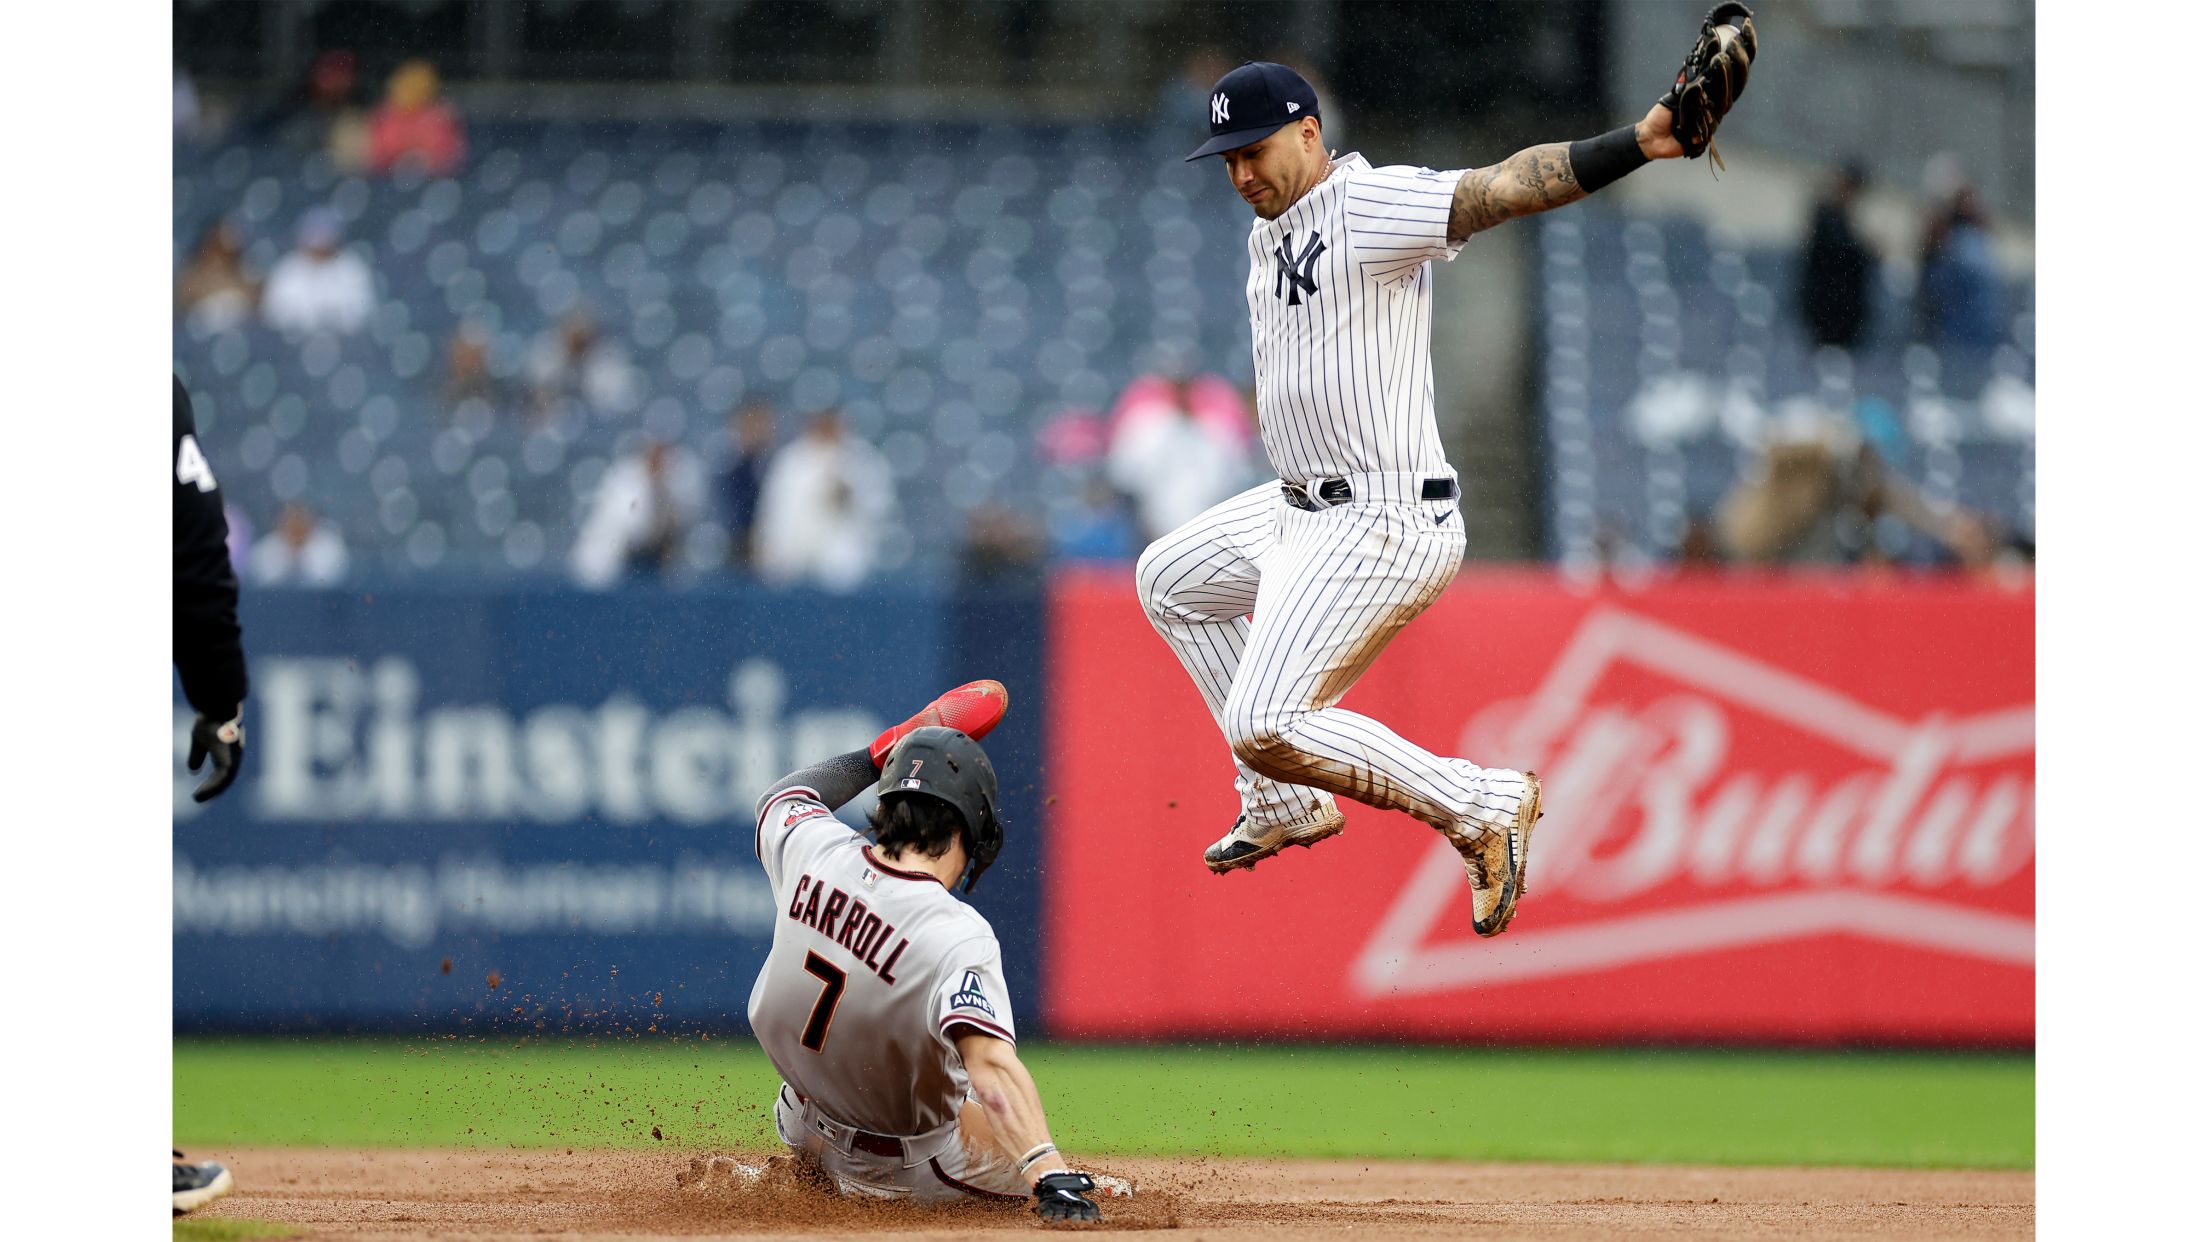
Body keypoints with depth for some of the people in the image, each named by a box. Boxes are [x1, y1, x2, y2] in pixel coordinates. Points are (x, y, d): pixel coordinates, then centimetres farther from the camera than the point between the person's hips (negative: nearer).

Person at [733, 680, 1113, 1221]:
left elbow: (779, 799, 11)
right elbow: (991, 1065, -46)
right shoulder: (959, 934, -32)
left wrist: (883, 753, 19)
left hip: (806, 1141, 5)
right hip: (912, 1171, -5)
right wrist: (1052, 1177, -54)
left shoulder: (813, 850, -16)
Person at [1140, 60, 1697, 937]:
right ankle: (1286, 808, 33)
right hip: (1303, 506, 11)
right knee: (1168, 579, 30)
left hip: (1384, 526, -11)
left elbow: (1503, 189, -32)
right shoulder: (1271, 231, 12)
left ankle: (1483, 806, -8)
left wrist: (1637, 144, -46)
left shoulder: (1372, 203, -18)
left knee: (1263, 729, -17)